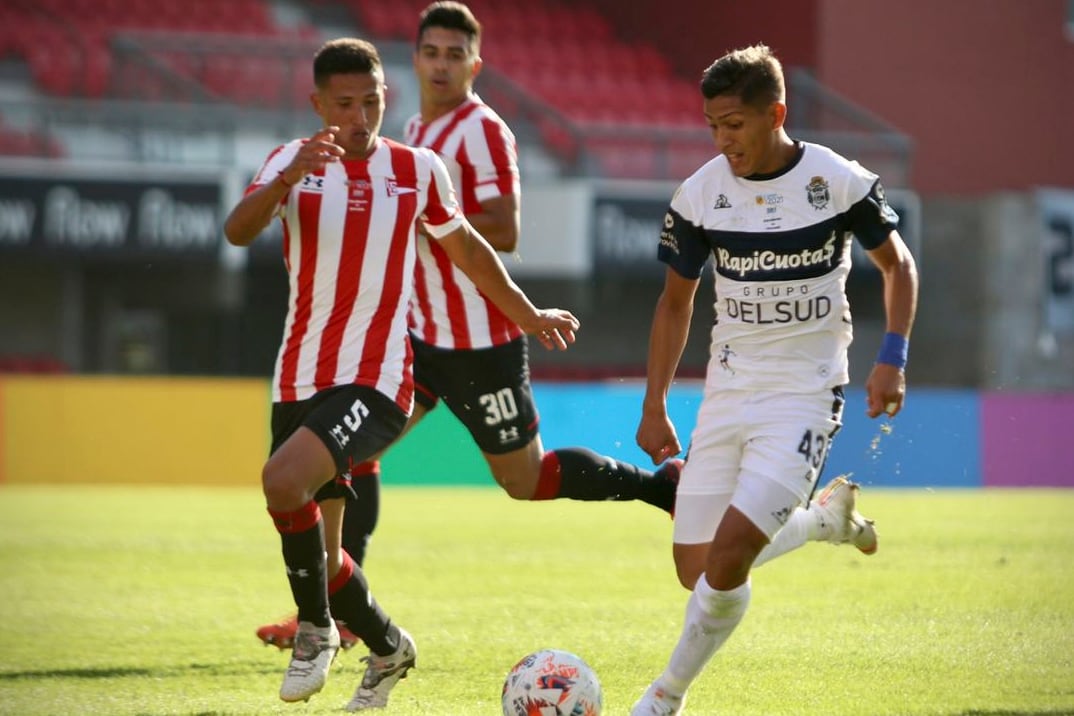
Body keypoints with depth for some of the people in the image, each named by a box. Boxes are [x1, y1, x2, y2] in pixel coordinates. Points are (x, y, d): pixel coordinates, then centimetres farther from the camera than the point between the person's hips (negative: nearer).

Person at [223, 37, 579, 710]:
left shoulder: (418, 169, 2)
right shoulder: (295, 162, 1)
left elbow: (466, 246, 20)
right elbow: (239, 232, -18)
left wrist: (529, 316, 29)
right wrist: (286, 180, -37)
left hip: (376, 380, -3)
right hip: (299, 381, 3)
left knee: (284, 479, -28)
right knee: (315, 552, 8)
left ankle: (317, 628, -8)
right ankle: (387, 646, 35)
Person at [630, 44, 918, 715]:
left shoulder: (840, 182, -10)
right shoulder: (699, 195, -3)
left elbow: (897, 262, 6)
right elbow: (676, 300, 10)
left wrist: (892, 358, -6)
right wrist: (654, 407, 8)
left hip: (805, 392, -4)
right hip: (728, 389, 4)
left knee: (729, 552, -19)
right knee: (695, 568, 3)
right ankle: (828, 516, 31)